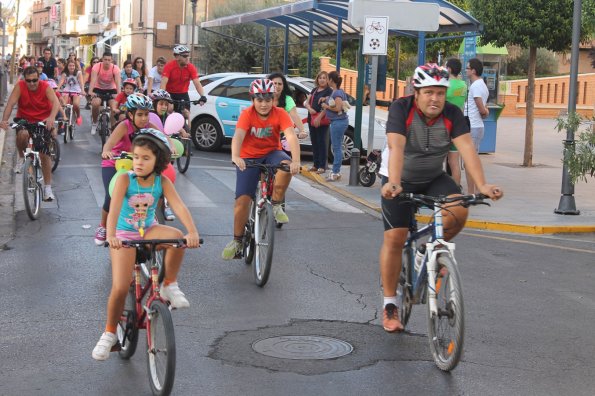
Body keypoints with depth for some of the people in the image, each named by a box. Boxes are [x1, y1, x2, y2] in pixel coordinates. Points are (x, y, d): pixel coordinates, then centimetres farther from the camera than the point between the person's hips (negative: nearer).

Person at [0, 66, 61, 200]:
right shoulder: (20, 86, -16)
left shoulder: (45, 86, -18)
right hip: (24, 120, 0)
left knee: (44, 154, -5)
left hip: (43, 121, 0)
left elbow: (55, 102, -31)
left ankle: (47, 187, 6)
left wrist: (51, 118, -51)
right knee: (22, 134, -35)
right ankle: (21, 157, -2)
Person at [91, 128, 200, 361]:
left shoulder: (162, 182, -10)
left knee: (177, 236, -32)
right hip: (124, 235, -2)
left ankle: (169, 286, -11)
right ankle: (109, 333, 11)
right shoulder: (125, 179, -16)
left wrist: (192, 232, -41)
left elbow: (179, 207, -23)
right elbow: (114, 209, -29)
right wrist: (111, 236, -47)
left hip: (149, 231, 2)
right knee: (120, 288, -14)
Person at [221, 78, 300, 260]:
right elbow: (238, 136, -32)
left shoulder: (280, 114, -14)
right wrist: (235, 157, -53)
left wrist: (296, 161, -45)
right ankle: (237, 241, 4)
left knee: (286, 166, -34)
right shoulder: (247, 114, -16)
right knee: (242, 199, -11)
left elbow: (291, 136, -28)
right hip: (249, 158, -1)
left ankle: (276, 205, -11)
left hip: (272, 153, 1)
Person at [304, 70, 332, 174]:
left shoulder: (329, 91, -5)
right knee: (314, 142, 10)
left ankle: (322, 166, -5)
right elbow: (307, 102, 14)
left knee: (322, 142, -6)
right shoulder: (314, 90, 17)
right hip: (312, 119, 7)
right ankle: (316, 164, 18)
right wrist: (310, 109, -8)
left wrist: (319, 117, -20)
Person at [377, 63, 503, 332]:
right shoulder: (401, 108, -23)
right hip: (400, 180, -2)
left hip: (434, 178, 3)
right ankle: (389, 305, 4)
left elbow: (466, 148, -27)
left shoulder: (452, 114, -16)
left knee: (459, 212, -25)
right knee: (394, 238, -9)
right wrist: (393, 183, -52)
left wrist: (482, 184, -41)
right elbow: (396, 147, -37)